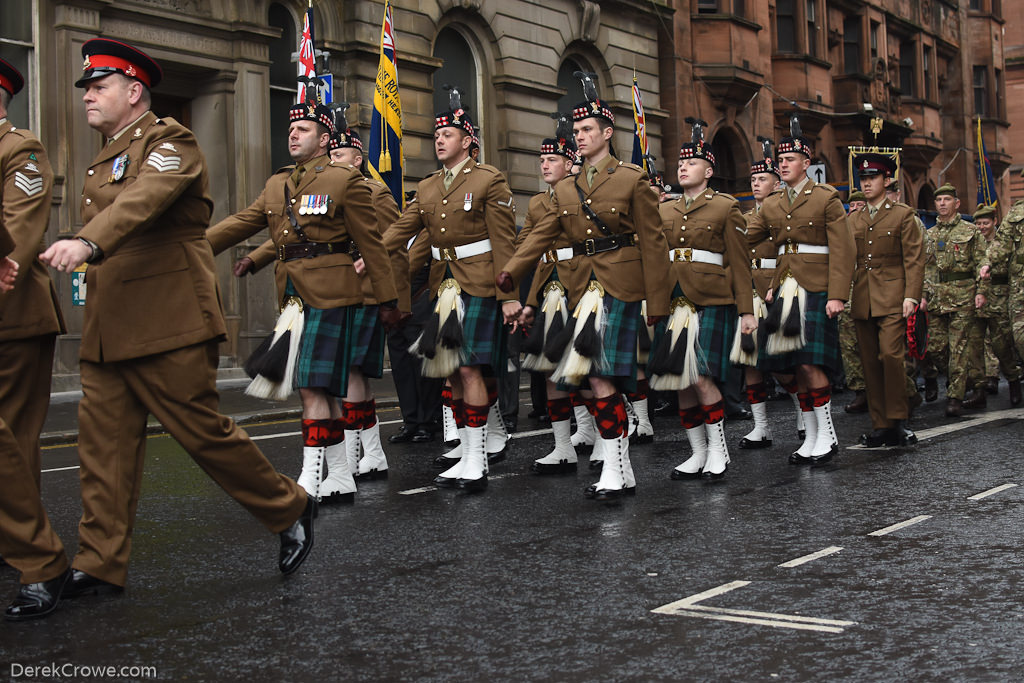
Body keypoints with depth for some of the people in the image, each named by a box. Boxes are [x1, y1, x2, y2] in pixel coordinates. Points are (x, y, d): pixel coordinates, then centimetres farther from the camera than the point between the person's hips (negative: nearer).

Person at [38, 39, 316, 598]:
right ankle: (99, 566, 12)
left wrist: (87, 242, -43)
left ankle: (289, 510, 16)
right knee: (104, 445, 6)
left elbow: (144, 200, -27)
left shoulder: (169, 141, -7)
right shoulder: (102, 162, 21)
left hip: (168, 324, -8)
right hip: (105, 335, 8)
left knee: (203, 431, -3)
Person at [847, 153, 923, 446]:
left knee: (892, 354, -16)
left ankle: (897, 420, -5)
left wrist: (911, 296, -11)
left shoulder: (902, 215, 3)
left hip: (892, 299, -4)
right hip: (862, 300, 5)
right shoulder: (853, 220, 16)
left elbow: (914, 259, -2)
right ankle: (880, 425, 9)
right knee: (870, 362, 4)